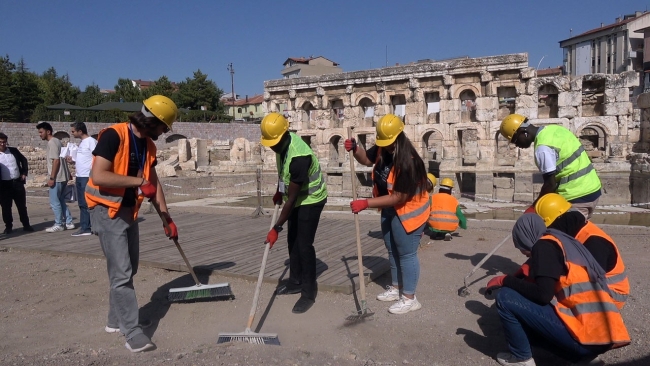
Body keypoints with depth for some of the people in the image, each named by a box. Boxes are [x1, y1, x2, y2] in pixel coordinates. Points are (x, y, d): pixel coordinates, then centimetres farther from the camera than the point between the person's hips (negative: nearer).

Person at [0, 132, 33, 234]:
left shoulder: (13, 150, 5)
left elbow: (24, 160, 18)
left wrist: (24, 173, 8)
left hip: (18, 182, 2)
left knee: (22, 205, 9)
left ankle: (26, 225, 18)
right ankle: (8, 227, 16)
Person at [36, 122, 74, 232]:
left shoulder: (52, 142, -13)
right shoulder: (56, 141, 16)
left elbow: (56, 161, -20)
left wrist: (52, 178, -20)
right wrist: (68, 173, 23)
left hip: (57, 178, -10)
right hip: (62, 176, 10)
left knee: (54, 202, -1)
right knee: (61, 201, 14)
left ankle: (58, 224, 5)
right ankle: (68, 222, 16)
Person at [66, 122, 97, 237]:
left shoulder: (91, 141, -9)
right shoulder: (81, 143, 17)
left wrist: (93, 175, -20)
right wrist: (73, 161, 8)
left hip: (87, 177, -9)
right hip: (79, 177, 9)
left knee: (87, 203, -4)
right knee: (82, 203, 10)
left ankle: (86, 228, 1)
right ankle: (85, 227, 14)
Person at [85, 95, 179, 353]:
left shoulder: (148, 145, 6)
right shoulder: (113, 135, -19)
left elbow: (153, 182, 12)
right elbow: (98, 176, -27)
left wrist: (167, 218, 12)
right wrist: (139, 182, -24)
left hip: (129, 211, 9)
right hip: (107, 211, -9)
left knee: (128, 269, 15)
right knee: (121, 272, -8)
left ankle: (115, 321, 30)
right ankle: (133, 333, -2)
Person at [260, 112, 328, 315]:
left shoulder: (299, 156, -36)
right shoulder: (282, 143, -9)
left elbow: (292, 198, -32)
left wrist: (276, 228, -30)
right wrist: (279, 191, 15)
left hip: (310, 200, -9)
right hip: (297, 197, 9)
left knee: (304, 244, -10)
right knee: (292, 240, 14)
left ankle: (309, 292, 0)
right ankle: (296, 281, 27)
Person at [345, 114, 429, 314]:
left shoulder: (408, 162, -33)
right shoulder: (382, 149, -9)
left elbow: (398, 197, -32)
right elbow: (367, 159, 12)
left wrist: (366, 203, -33)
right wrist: (355, 149, -10)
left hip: (408, 211, -9)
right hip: (389, 210, 9)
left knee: (406, 254, 1)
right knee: (393, 250, 20)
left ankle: (410, 299, 14)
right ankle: (395, 288, 37)